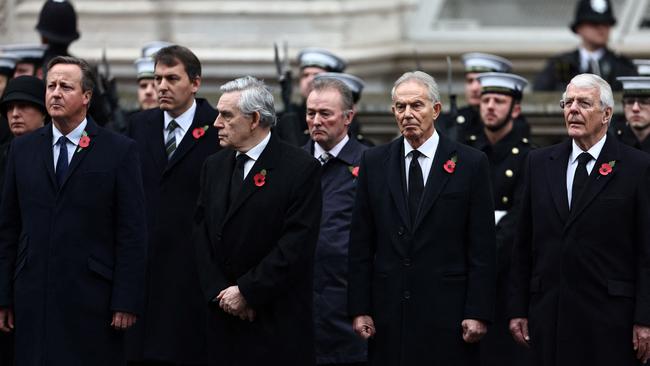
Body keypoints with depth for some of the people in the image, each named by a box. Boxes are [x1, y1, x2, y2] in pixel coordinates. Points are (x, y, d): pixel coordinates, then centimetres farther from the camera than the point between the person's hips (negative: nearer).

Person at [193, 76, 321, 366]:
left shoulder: (301, 168, -7)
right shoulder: (214, 166, 13)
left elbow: (297, 245, -13)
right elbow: (202, 236, 9)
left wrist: (246, 292, -14)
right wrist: (219, 292, -5)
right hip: (224, 317, 5)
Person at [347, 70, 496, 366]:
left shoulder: (470, 163, 1)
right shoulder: (374, 162, 9)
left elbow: (482, 247, -1)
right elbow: (360, 244, 8)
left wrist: (478, 312, -7)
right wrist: (359, 309, 2)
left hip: (447, 313, -2)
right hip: (388, 314, 2)